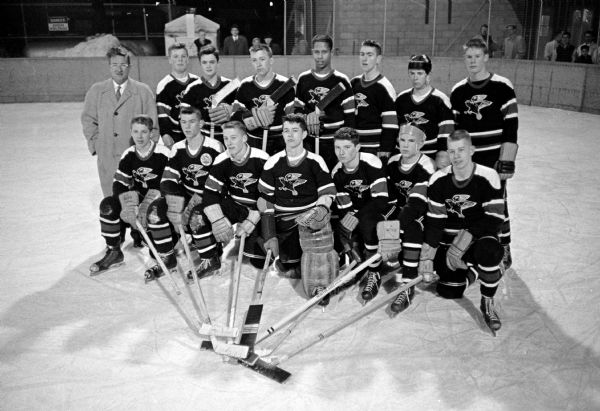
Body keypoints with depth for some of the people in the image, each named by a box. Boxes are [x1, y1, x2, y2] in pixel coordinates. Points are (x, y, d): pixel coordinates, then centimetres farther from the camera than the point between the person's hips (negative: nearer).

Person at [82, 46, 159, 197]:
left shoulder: (143, 91, 2)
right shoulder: (96, 91, 9)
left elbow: (152, 123, 2)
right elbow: (88, 119, 15)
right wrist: (95, 144, 4)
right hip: (107, 156, 2)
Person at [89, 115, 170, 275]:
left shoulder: (163, 154, -16)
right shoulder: (129, 154, -1)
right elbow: (118, 183, -5)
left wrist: (146, 206, -29)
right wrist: (128, 204, -26)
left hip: (158, 198, -4)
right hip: (137, 196, 5)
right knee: (108, 205, -16)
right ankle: (113, 252, -5)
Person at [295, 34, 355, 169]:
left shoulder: (341, 80, -2)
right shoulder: (303, 78, 8)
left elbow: (350, 116, -3)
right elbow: (297, 109, 13)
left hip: (335, 142, -2)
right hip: (309, 142, 2)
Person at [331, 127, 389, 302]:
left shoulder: (372, 163, -23)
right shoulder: (337, 173, -5)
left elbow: (381, 200, -29)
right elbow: (344, 207, -5)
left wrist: (356, 216, -36)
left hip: (380, 209, -6)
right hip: (357, 212, 6)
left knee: (367, 222, -36)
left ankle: (374, 274, -19)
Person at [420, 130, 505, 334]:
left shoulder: (488, 177, -13)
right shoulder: (438, 180, -5)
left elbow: (494, 220, -16)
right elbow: (434, 221, -3)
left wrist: (463, 242, -23)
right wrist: (427, 257, -10)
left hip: (479, 237, -2)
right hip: (448, 240, 2)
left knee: (489, 250, -38)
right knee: (449, 292, -12)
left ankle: (487, 303, -13)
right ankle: (472, 270, 22)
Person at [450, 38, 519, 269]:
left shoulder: (502, 86, -5)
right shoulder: (458, 91, 8)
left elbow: (511, 127, -8)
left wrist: (507, 161, -12)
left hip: (494, 158, -3)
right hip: (466, 160, 4)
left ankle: (504, 250, 17)